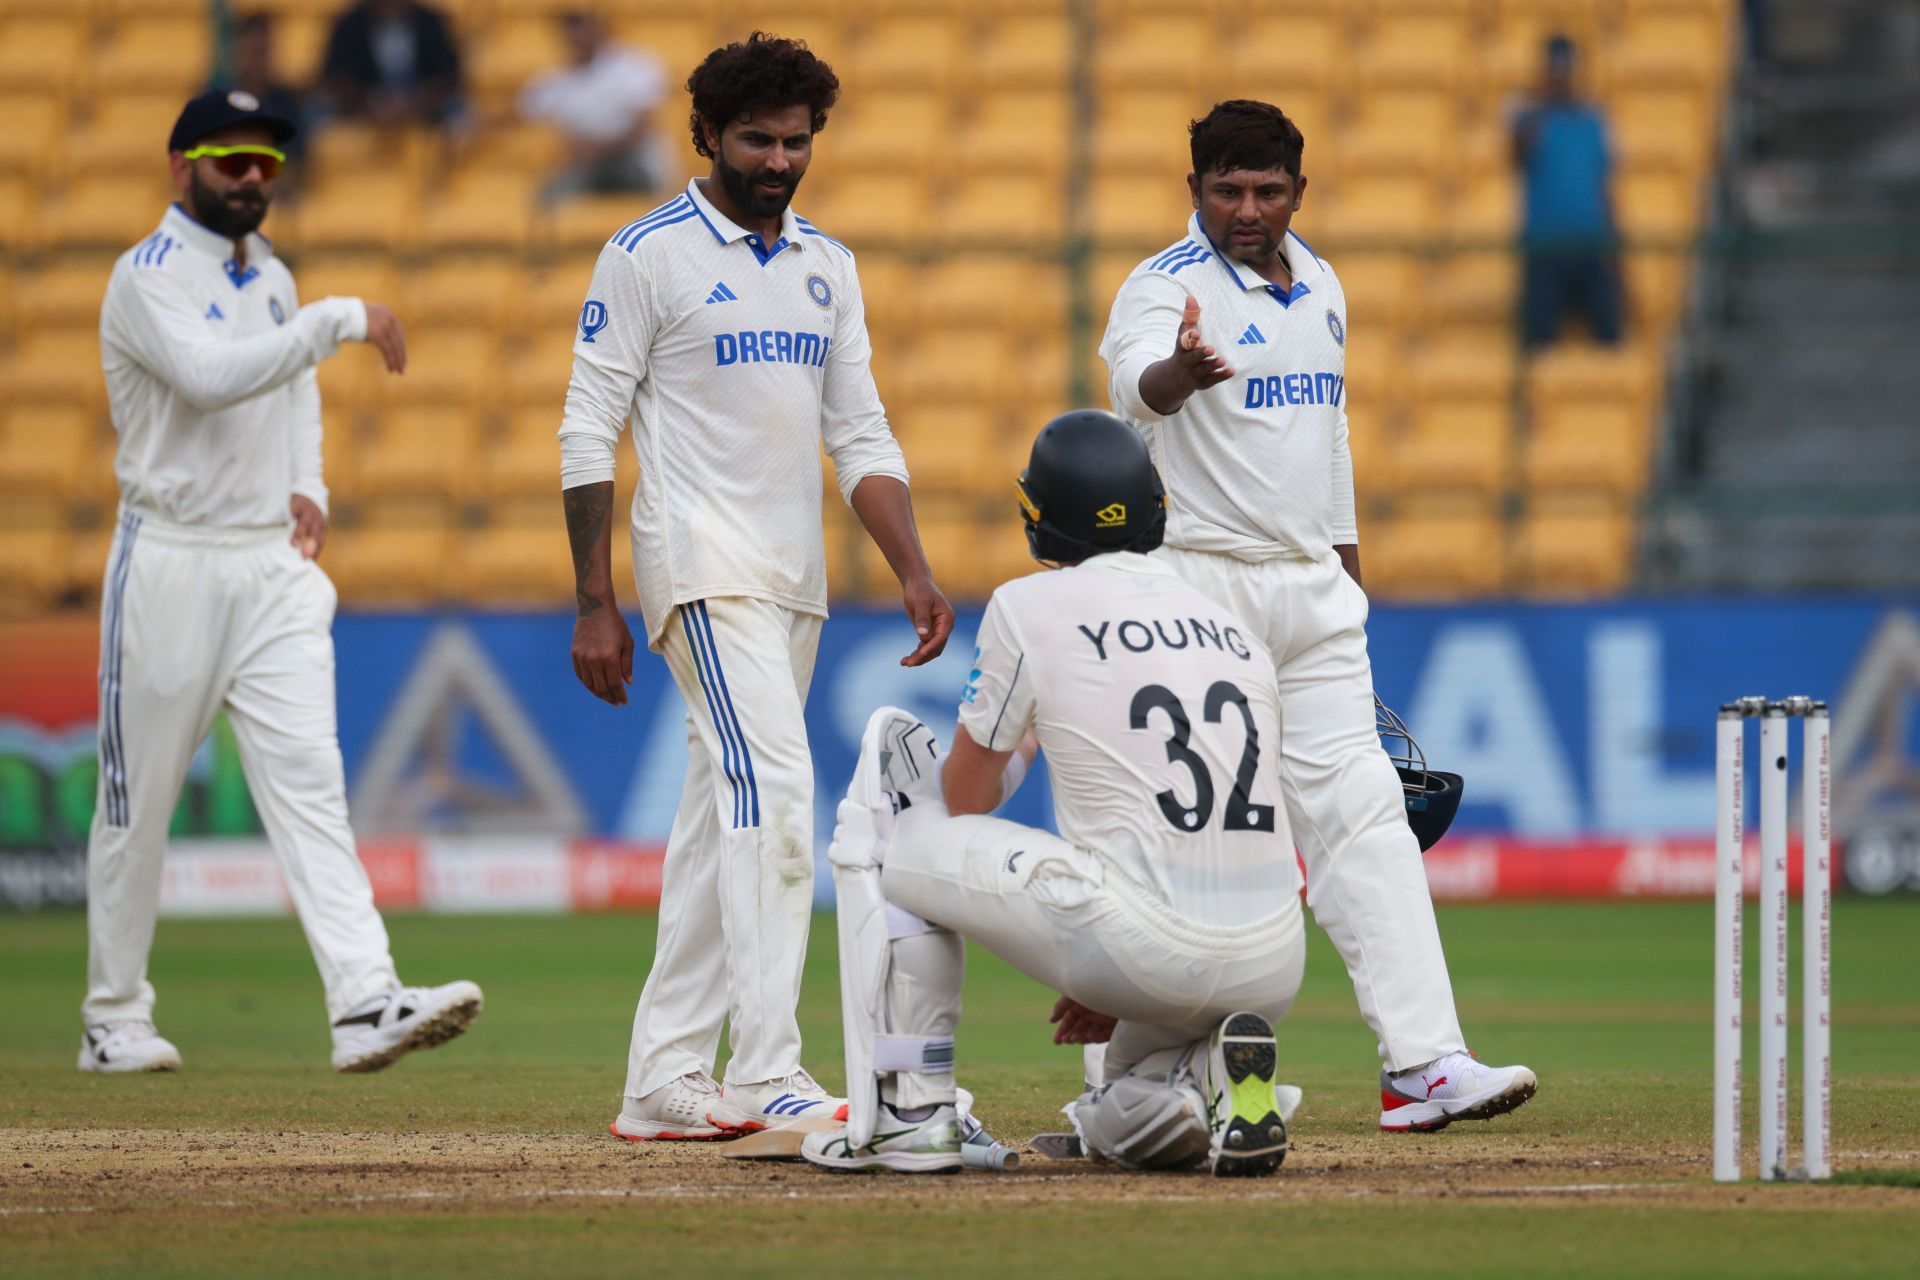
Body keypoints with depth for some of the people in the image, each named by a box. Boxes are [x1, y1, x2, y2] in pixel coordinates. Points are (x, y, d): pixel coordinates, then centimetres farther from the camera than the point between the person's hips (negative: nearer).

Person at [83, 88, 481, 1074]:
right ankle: (114, 1021, 16)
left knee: (308, 780, -8)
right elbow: (209, 376, -28)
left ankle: (365, 1004, -20)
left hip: (274, 567, 6)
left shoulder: (271, 278, 15)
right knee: (137, 801, 4)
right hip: (172, 567, -6)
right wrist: (340, 320, -28)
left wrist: (308, 483, 13)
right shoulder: (149, 278, -9)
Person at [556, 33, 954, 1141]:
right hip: (704, 564, -7)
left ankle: (666, 1079, 13)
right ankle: (770, 1078, -26)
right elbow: (589, 435, -5)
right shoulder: (649, 255, -4)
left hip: (795, 582, 7)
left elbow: (861, 436, 15)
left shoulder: (829, 266, 15)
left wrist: (915, 573, 1)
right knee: (773, 793, -20)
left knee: (722, 820, 9)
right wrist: (596, 606, -11)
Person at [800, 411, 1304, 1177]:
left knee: (881, 834, 14)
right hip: (1272, 974, 6)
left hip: (1137, 940, -6)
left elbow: (964, 799, 14)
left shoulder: (1029, 606, 4)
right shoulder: (1233, 628, 21)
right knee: (1120, 1120, 34)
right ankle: (1210, 1080, 0)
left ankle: (909, 1111, 11)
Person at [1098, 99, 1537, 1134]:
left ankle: (1421, 1063, -7)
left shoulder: (1320, 289, 13)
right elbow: (1137, 386, -34)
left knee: (1361, 811, -2)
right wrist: (1178, 369, -57)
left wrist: (1349, 582, 21)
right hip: (1195, 583, -6)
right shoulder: (1166, 290, -11)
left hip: (1311, 588, 7)